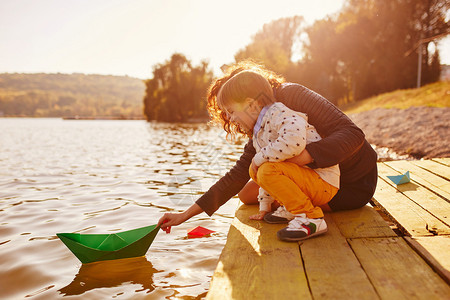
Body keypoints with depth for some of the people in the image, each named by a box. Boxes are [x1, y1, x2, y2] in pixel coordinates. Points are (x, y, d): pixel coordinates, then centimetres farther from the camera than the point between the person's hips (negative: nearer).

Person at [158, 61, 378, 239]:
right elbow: (236, 177, 1)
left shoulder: (293, 95, -22)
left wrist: (300, 156, -43)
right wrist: (186, 214, -1)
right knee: (247, 194, 9)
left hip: (354, 184, -8)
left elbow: (353, 135, -29)